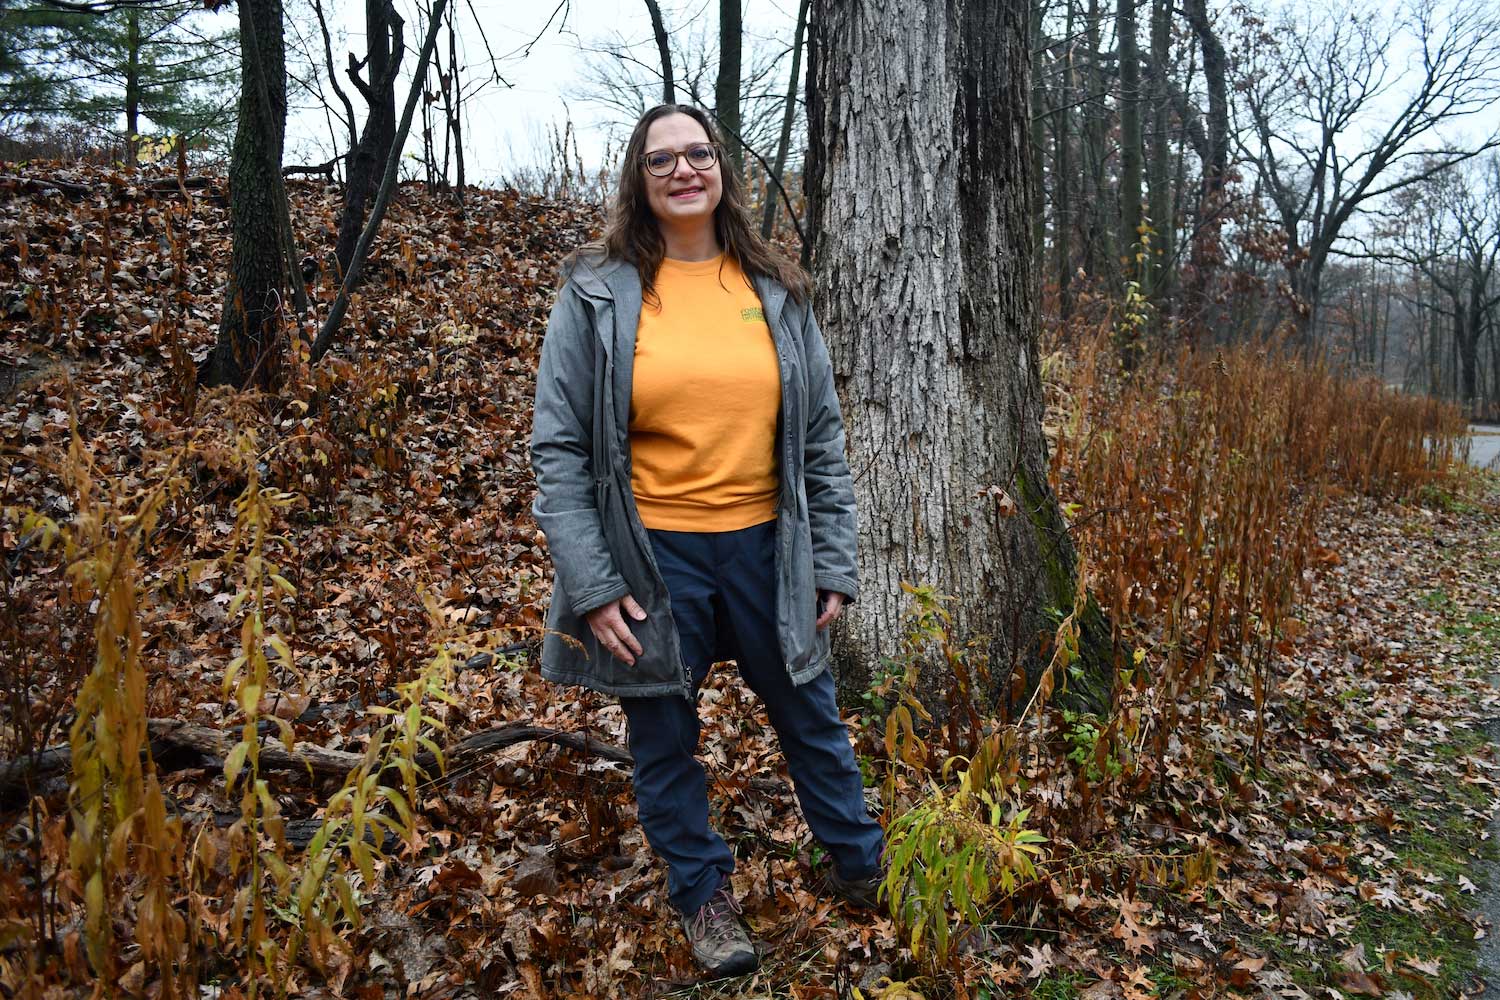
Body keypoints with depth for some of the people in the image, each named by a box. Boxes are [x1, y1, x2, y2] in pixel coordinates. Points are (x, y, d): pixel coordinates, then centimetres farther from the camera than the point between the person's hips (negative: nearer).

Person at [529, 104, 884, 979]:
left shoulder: (776, 291, 3)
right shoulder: (597, 293, -4)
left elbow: (823, 439, 6)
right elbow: (559, 450, -6)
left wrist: (835, 562, 3)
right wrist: (590, 583, -11)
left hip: (765, 548, 2)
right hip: (651, 559, -2)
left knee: (811, 718, 18)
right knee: (666, 741, 14)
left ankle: (863, 868, 42)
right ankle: (704, 892, 38)